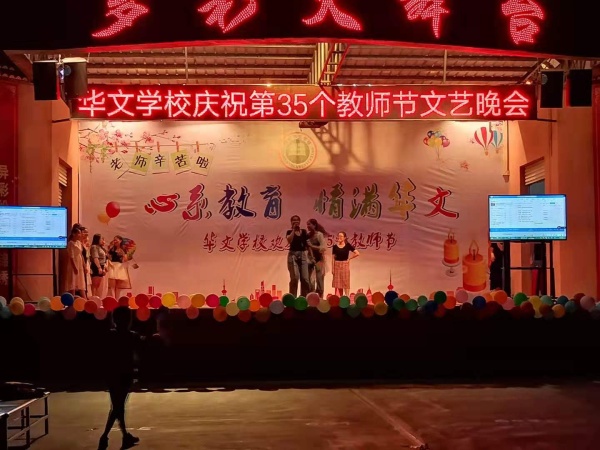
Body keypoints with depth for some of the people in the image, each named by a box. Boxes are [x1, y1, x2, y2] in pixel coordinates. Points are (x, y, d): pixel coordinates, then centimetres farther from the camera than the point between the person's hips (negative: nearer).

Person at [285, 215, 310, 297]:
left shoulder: (304, 231, 14)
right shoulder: (289, 232, 5)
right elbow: (289, 240, -15)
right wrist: (294, 230, -11)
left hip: (303, 255, 3)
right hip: (293, 255, -3)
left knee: (305, 278, -1)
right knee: (295, 277, -13)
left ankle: (304, 297, 8)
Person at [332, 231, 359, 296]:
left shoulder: (348, 245, -4)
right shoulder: (335, 246, 2)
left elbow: (357, 253, -6)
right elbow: (333, 258, 4)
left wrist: (349, 258, -3)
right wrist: (332, 268, 0)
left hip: (345, 265, -2)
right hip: (337, 265, 2)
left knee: (345, 282, 0)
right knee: (337, 282, 5)